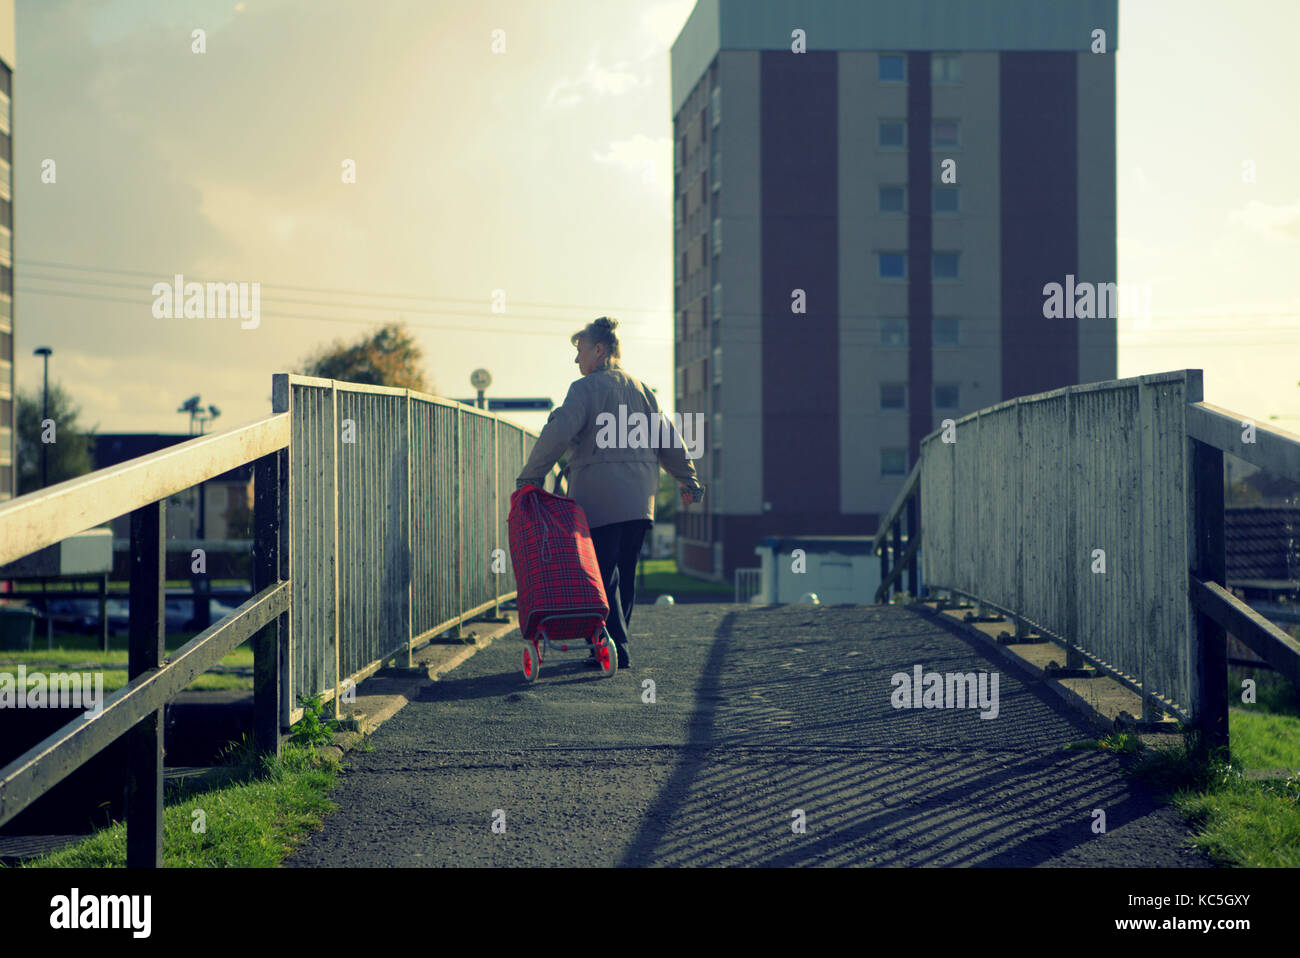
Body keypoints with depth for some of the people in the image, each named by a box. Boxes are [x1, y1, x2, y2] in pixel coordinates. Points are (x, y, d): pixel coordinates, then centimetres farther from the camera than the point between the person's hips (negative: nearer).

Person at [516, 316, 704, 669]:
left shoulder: (587, 388, -6)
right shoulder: (642, 390, 16)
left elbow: (558, 433, -17)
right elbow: (669, 440, 19)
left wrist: (530, 477, -14)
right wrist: (689, 481, 28)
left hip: (599, 500, -7)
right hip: (639, 501, 7)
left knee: (602, 575, -4)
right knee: (624, 575, 12)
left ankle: (615, 649, -8)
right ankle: (617, 645, 17)